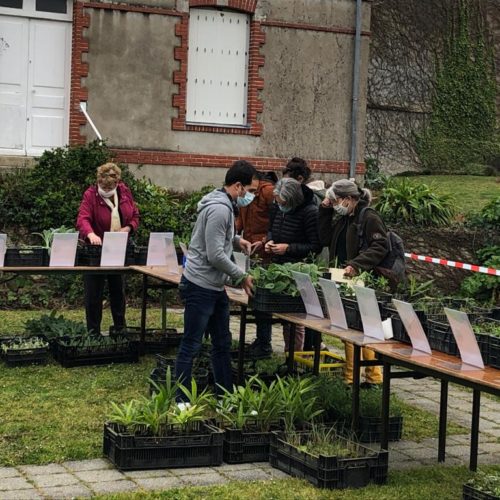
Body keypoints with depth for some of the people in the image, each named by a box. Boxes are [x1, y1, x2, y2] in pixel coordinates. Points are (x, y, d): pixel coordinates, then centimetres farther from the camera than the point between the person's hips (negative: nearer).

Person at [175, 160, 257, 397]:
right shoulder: (219, 209, -21)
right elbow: (215, 255, -24)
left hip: (215, 287, 11)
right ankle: (180, 400, 6)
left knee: (222, 343, 16)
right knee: (191, 345, -2)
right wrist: (242, 277, -14)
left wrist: (235, 239, 9)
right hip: (200, 287, -11)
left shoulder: (225, 205, 10)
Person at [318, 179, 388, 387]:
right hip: (345, 280, 8)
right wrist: (325, 212, 7)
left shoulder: (369, 218, -11)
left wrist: (356, 265, -26)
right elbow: (325, 239, 15)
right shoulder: (343, 218, 15)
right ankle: (349, 375, 18)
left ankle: (373, 376, 5)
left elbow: (380, 247, -18)